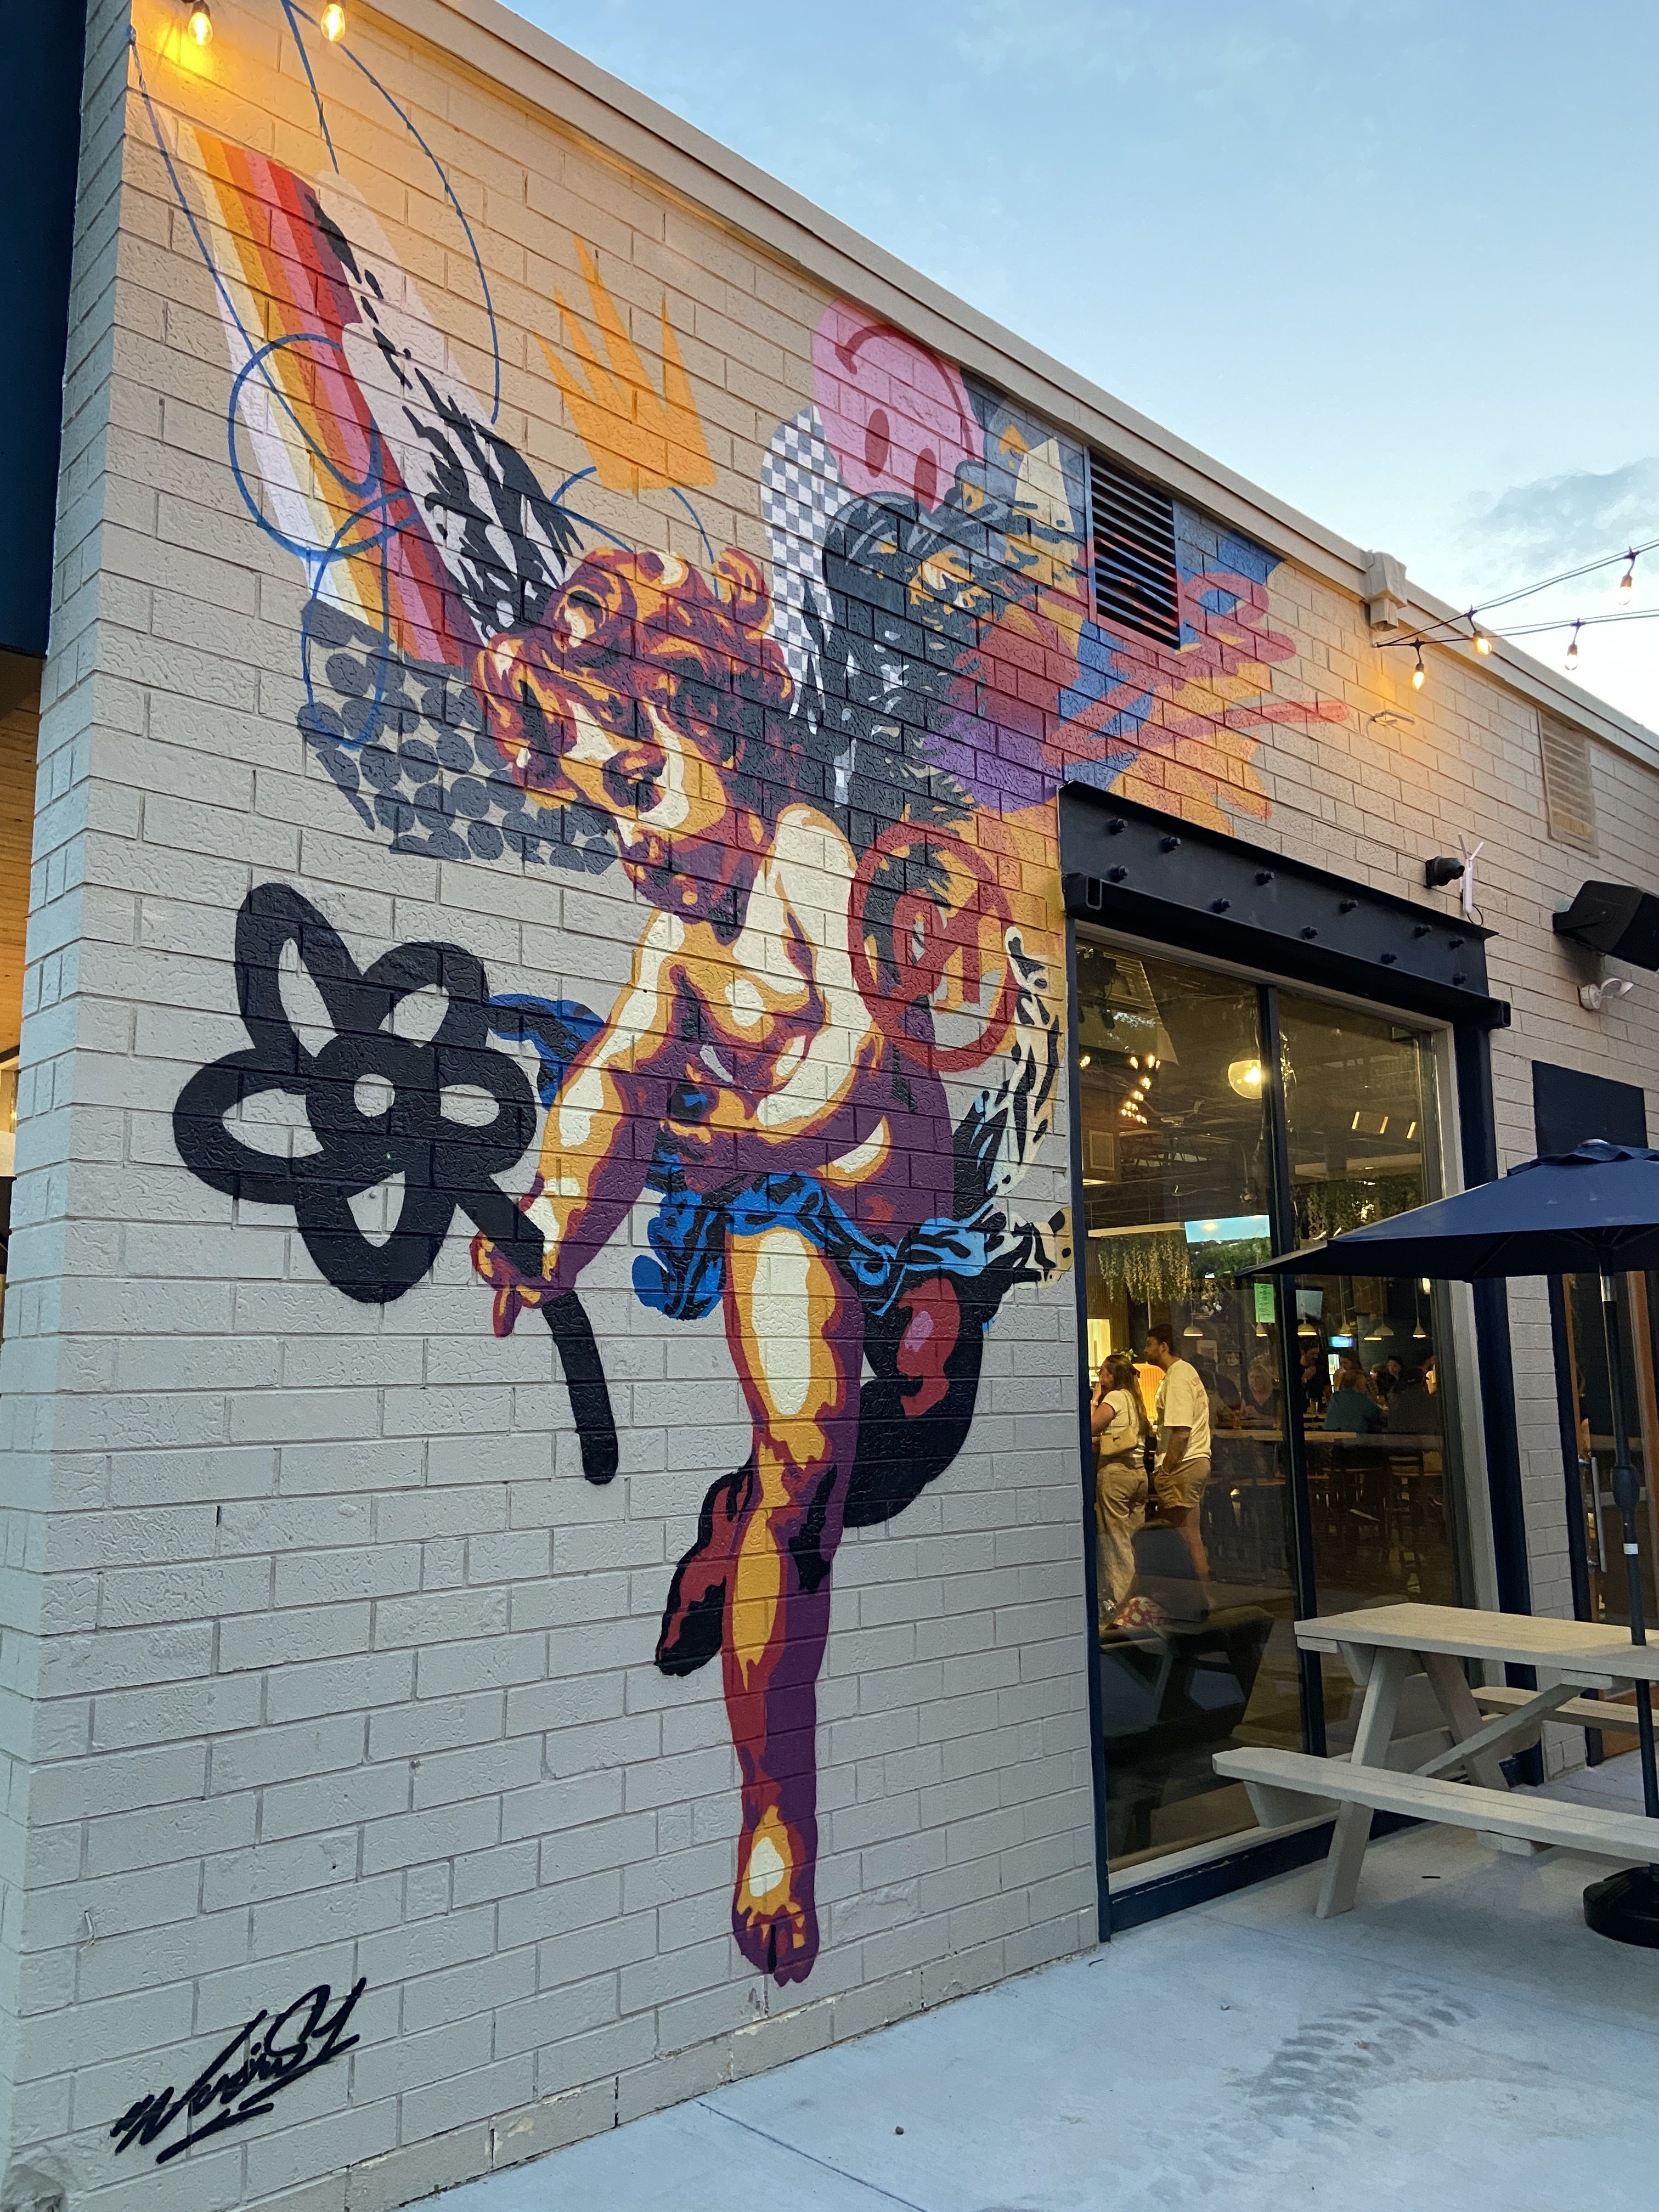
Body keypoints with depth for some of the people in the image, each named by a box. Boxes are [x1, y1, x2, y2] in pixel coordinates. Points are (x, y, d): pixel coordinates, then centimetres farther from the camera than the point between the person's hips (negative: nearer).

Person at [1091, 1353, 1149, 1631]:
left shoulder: (1115, 1397, -8)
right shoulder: (1134, 1399, 17)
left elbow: (1092, 1427, -18)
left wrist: (1094, 1398, -6)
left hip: (1114, 1472, -8)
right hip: (1139, 1471, 8)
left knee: (1115, 1543, -6)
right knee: (1133, 1540, 11)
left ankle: (1114, 1607, -5)